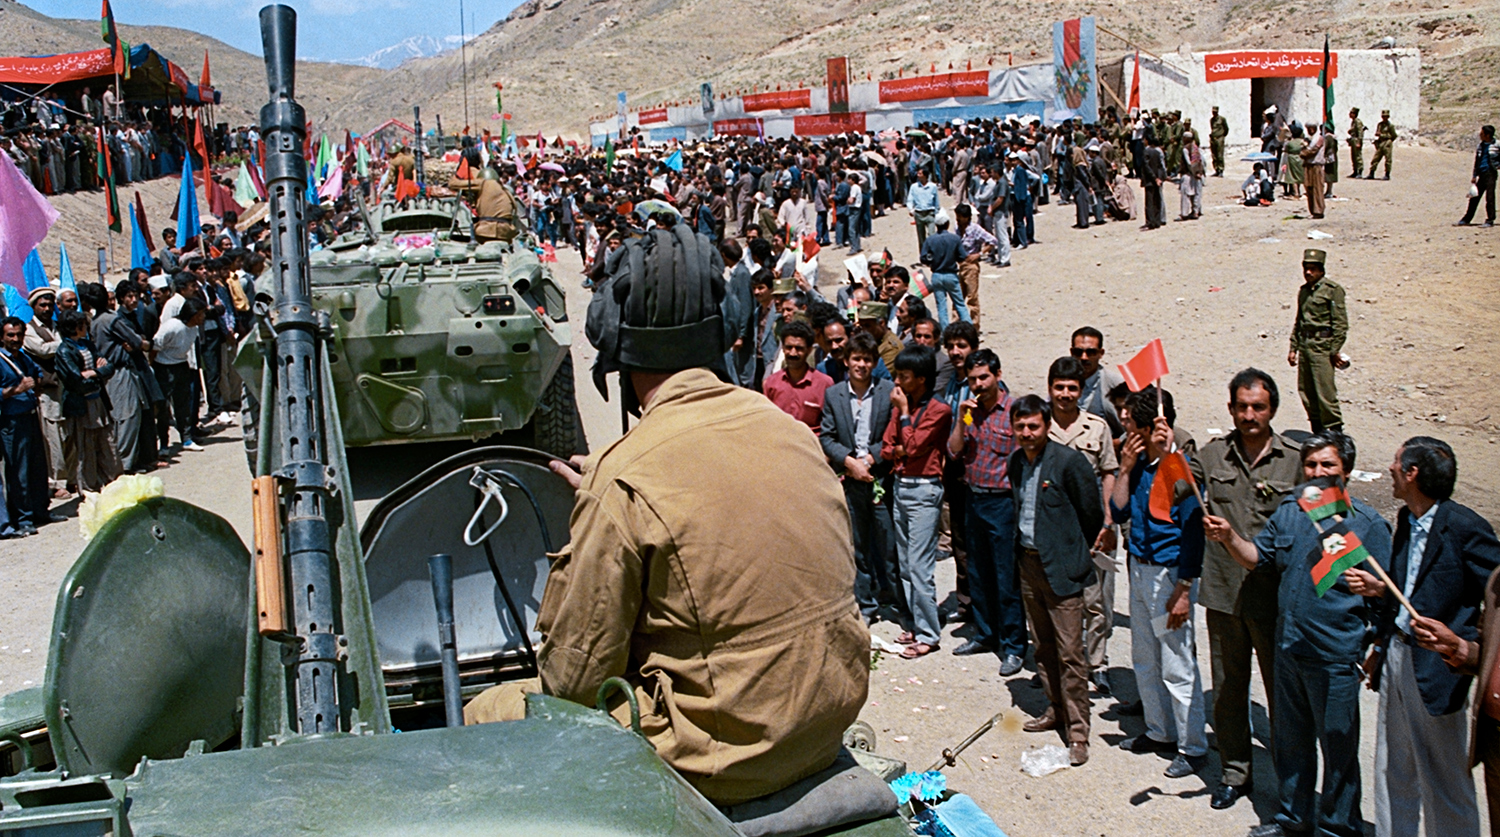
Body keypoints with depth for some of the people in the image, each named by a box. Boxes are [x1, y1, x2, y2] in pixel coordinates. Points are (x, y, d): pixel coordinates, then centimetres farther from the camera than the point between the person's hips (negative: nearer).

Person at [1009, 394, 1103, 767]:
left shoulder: (1069, 461, -14)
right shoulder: (1017, 461, 7)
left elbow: (1092, 513, -7)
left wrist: (1071, 552, 3)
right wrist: (1022, 548, 15)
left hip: (1060, 568, -7)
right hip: (1029, 563, 7)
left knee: (1070, 652, -4)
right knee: (1044, 647, 16)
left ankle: (1077, 732, 4)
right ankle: (1056, 710, 30)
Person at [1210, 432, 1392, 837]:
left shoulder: (1368, 523, -7)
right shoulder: (1288, 510, 7)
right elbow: (1259, 559, 13)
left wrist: (1367, 582, -26)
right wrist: (1230, 538, -4)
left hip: (1337, 654, -5)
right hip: (1289, 646, 5)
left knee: (1337, 745, 6)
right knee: (1289, 739, 18)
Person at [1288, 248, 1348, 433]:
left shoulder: (1333, 289, -6)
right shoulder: (1303, 290, 15)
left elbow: (1341, 323, -9)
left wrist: (1335, 351, -12)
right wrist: (1293, 348, 16)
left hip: (1322, 345, -7)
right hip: (1305, 346, 7)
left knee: (1326, 392, -9)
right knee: (1306, 391, 9)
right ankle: (1317, 434, 19)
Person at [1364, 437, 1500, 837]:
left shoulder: (1464, 527, -18)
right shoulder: (1407, 518, 7)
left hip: (1435, 669, -8)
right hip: (1397, 655, 8)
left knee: (1443, 782, 4)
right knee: (1393, 772, 18)